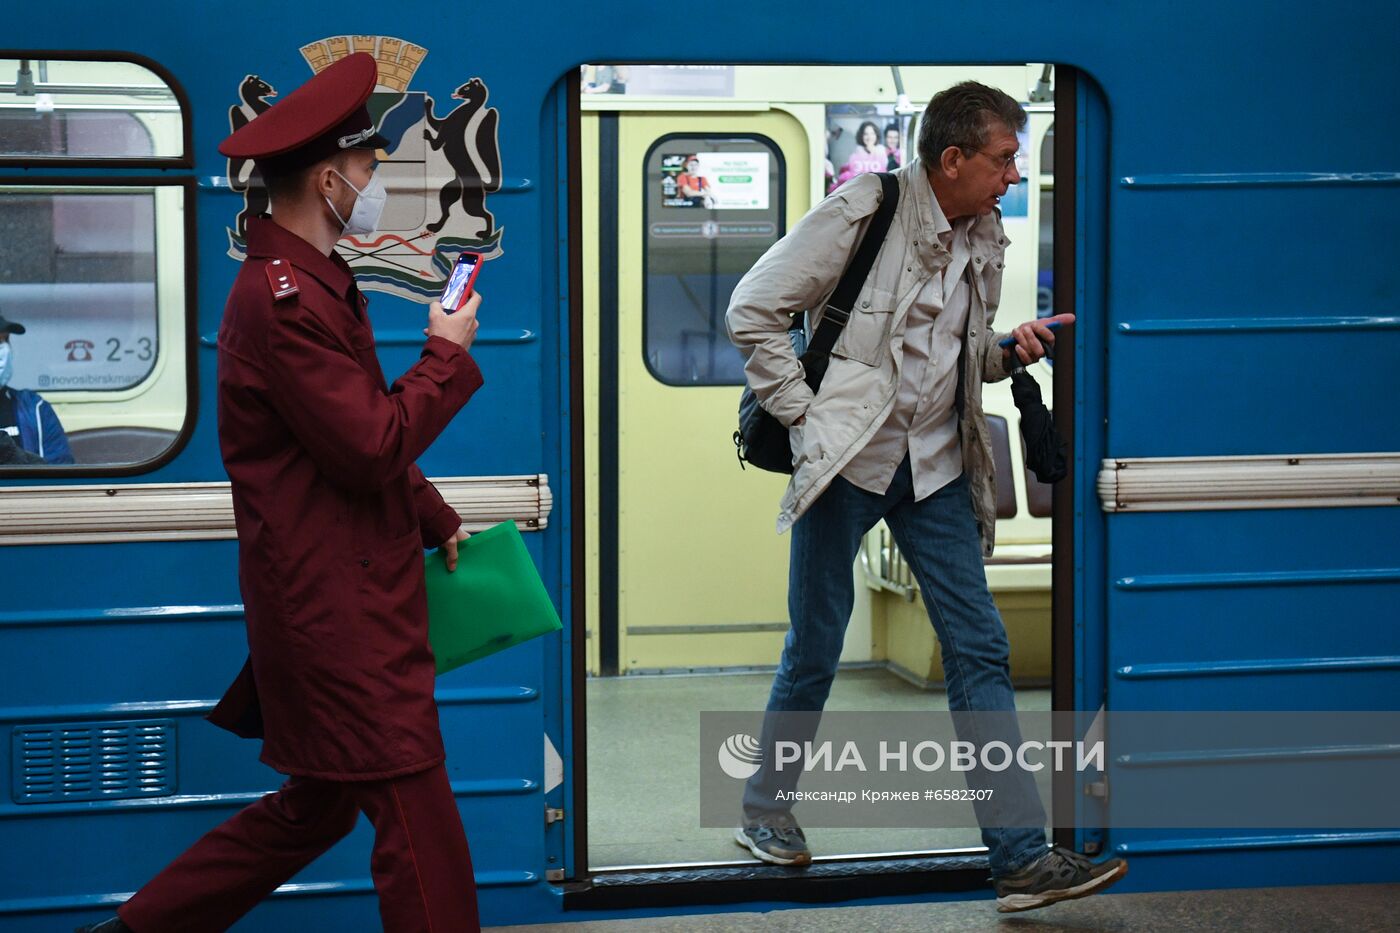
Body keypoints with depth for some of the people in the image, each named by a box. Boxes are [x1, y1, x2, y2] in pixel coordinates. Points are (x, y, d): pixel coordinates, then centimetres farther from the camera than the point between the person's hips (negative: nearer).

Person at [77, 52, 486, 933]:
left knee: (314, 806, 18)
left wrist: (437, 520, 19)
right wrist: (447, 355, -10)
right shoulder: (284, 300, -20)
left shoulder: (310, 282, 15)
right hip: (340, 616, -11)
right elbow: (373, 448, -23)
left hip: (343, 602, 11)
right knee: (418, 824, -5)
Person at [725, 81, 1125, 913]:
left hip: (935, 468, 5)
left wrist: (1011, 351, -1)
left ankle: (1022, 856, -3)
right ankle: (766, 811, 27)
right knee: (814, 652, 5)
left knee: (981, 651, -2)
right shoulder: (863, 213, -11)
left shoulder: (985, 237, 9)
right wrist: (801, 412, -10)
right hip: (847, 460, -5)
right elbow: (753, 310, -8)